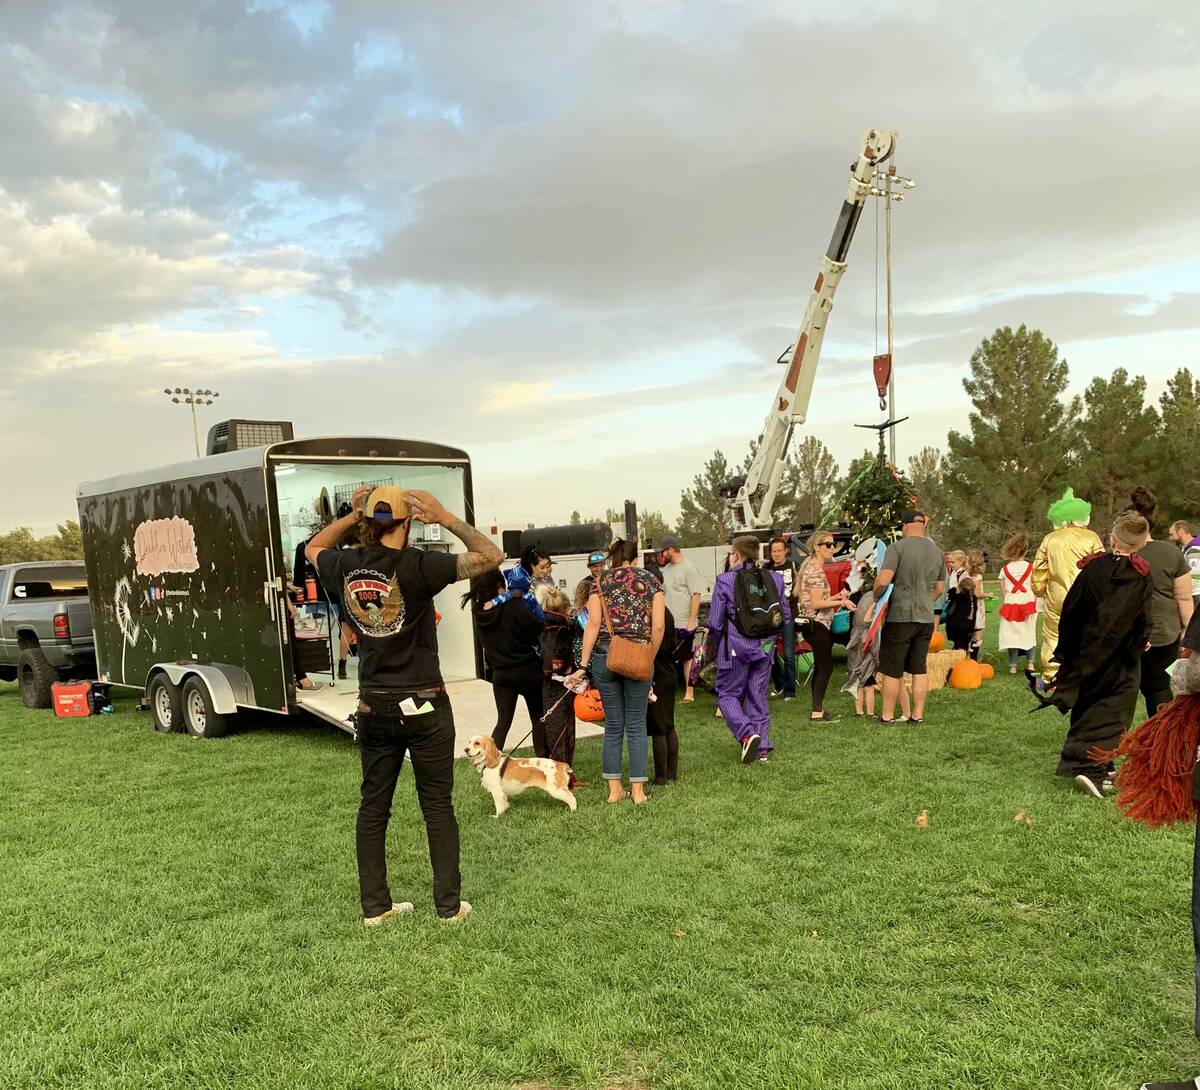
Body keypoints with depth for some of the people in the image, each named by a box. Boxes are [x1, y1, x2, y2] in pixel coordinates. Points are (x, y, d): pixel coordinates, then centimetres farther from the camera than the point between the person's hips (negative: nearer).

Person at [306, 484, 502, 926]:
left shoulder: (346, 567, -3)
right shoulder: (416, 566, -17)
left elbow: (314, 549, 22)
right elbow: (491, 556, -13)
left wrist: (351, 516, 12)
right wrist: (445, 517, -12)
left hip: (373, 707, 4)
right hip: (424, 706, -4)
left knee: (373, 808, 13)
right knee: (438, 807, 7)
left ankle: (374, 906, 21)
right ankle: (449, 904, 15)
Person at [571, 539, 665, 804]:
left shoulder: (600, 582, 7)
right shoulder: (651, 581, 7)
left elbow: (593, 624, -3)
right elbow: (658, 626, -2)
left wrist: (583, 665, -4)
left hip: (604, 656, 1)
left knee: (613, 725, 11)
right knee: (636, 725, 8)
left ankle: (614, 789, 15)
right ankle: (638, 790, 10)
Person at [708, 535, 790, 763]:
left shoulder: (724, 580, -9)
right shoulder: (774, 579, 3)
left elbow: (714, 622, -8)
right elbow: (785, 615, 9)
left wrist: (719, 643, 10)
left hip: (735, 646, -4)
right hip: (765, 647, 4)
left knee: (728, 694, 10)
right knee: (758, 696, 15)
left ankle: (747, 734, -12)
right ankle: (763, 749, 16)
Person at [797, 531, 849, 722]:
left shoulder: (813, 567, 17)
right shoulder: (816, 571, -15)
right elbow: (816, 603, -20)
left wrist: (835, 597, 11)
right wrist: (841, 602, -16)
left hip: (815, 624, 11)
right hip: (816, 624, -11)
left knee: (821, 667, 14)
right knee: (825, 667, -8)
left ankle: (817, 710, 19)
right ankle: (817, 713, -6)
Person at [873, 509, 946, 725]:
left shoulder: (897, 548, -11)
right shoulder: (937, 552, 9)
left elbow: (883, 581, -19)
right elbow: (940, 588, 17)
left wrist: (875, 595, 0)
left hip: (899, 616, -5)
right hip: (926, 618, 5)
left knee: (893, 670, 3)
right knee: (919, 669, 13)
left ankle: (887, 715, 9)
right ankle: (918, 714, 15)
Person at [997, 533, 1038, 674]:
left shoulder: (1004, 569, 3)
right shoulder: (1030, 567, 0)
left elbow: (1003, 591, 4)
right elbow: (1034, 588, 0)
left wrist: (1003, 605, 12)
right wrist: (1034, 604, 10)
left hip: (1010, 602, 0)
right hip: (1027, 601, 0)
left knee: (1012, 633, 1)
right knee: (1029, 632, 9)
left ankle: (1012, 665, -2)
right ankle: (1030, 662, 2)